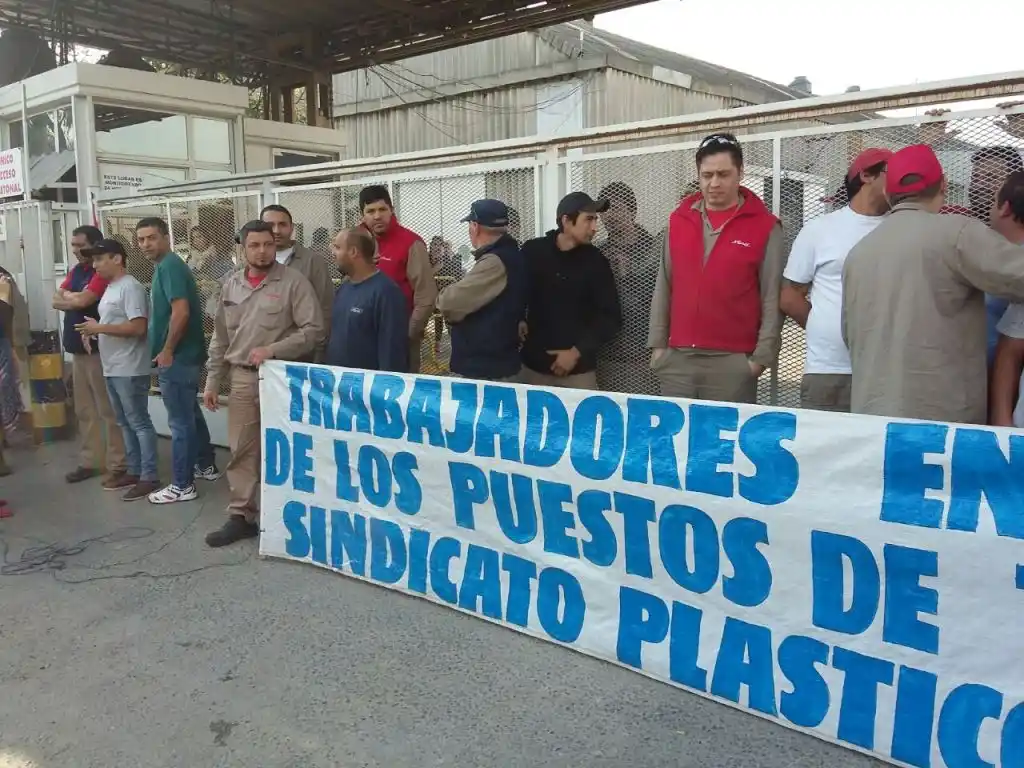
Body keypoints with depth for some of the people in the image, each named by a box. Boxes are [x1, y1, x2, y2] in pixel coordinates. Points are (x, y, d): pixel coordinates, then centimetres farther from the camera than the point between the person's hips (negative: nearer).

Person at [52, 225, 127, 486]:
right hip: (77, 349, 9)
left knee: (109, 410, -4)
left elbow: (83, 301, -20)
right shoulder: (76, 270, 16)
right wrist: (77, 298, -9)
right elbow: (56, 299, 8)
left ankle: (118, 465, 0)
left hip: (99, 350, -9)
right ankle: (90, 461, 22)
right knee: (84, 411, 13)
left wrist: (68, 298, 0)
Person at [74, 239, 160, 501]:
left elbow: (138, 327, -22)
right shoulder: (110, 288, 17)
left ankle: (149, 477, 0)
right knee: (125, 424, 15)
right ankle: (134, 471, 24)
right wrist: (93, 332, 6)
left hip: (130, 370, -10)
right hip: (112, 369, 10)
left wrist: (99, 328, -17)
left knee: (139, 423, -5)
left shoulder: (130, 287, -14)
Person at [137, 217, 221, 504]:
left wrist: (166, 351, -18)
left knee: (180, 422, -3)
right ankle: (206, 465, 33)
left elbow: (181, 312, -25)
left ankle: (182, 485, 5)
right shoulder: (166, 265, 15)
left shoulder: (168, 266, -15)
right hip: (184, 355, 10)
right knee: (191, 414, 20)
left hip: (177, 357, -10)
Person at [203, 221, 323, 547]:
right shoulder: (232, 285, 11)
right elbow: (220, 337, 15)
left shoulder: (293, 281, -6)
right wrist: (213, 381, 13)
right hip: (241, 378, 5)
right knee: (241, 451, 8)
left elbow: (313, 329, -11)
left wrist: (273, 350, -18)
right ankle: (241, 516, 18)